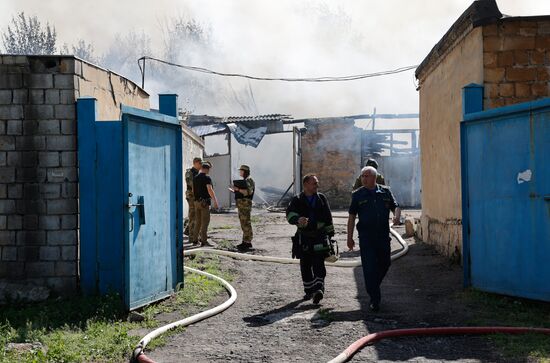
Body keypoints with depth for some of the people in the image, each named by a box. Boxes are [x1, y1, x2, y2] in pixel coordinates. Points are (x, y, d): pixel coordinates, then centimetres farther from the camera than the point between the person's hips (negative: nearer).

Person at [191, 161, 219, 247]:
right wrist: (215, 201, -24)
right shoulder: (207, 178, -12)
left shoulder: (195, 178, 11)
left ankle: (195, 239, 16)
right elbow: (210, 190, -22)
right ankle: (203, 241, -5)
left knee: (198, 221, 14)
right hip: (204, 202, -7)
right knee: (205, 222, -4)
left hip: (197, 201, 7)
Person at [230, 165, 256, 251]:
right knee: (243, 223, 12)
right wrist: (235, 191, 13)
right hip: (241, 204, 11)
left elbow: (249, 192, -23)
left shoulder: (249, 181, -11)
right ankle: (245, 242, 17)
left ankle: (247, 242, -9)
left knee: (246, 223, -10)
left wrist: (238, 189, -24)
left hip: (245, 204, -11)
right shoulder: (244, 180, 19)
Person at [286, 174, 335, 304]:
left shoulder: (321, 199, 7)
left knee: (318, 264, -11)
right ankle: (309, 290, 19)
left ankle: (319, 289, -15)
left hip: (319, 237, -1)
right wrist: (298, 219, -37)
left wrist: (330, 233, 10)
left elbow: (328, 218, 12)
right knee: (305, 266, 8)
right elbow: (290, 214, -16)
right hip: (303, 238, 1)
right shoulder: (297, 200, 1)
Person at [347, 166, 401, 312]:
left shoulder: (385, 192, 8)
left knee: (385, 263, 11)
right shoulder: (357, 195, 3)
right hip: (366, 237, -3)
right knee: (369, 267, -6)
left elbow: (395, 207, 13)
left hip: (383, 235, 3)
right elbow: (352, 216, 4)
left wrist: (397, 215, -12)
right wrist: (349, 237, 1)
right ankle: (374, 300, -2)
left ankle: (373, 287, 36)